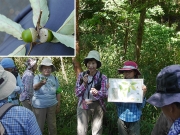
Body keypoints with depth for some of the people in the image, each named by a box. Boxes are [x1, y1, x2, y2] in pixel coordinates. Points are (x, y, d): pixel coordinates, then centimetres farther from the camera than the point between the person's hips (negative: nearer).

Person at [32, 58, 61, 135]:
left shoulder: (54, 78, 3)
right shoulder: (37, 77, -8)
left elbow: (58, 92, 10)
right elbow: (35, 87, -28)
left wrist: (58, 104, 10)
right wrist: (41, 83, -49)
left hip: (52, 105, 3)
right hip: (39, 106, -3)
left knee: (52, 126, 14)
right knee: (39, 126, 6)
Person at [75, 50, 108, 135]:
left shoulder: (102, 77, -6)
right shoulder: (81, 75, -1)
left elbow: (105, 94, -10)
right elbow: (77, 93, -2)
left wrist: (97, 93, -30)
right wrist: (84, 83, -17)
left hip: (97, 107, -1)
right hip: (83, 106, 1)